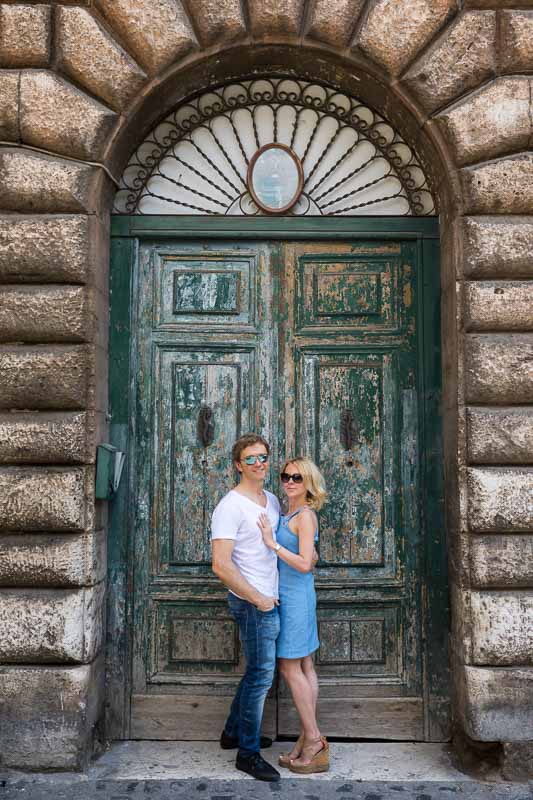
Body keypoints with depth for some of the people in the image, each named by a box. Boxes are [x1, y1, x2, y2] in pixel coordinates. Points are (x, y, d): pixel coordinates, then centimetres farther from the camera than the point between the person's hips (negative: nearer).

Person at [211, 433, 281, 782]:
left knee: (259, 671, 20)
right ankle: (248, 752, 15)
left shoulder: (272, 500, 9)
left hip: (270, 600, 9)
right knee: (261, 675, 0)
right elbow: (221, 565, -23)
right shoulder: (231, 506, -18)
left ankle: (234, 732, 37)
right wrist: (258, 599, -18)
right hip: (253, 603, -9)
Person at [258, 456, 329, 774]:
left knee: (291, 668, -3)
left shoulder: (305, 516, -15)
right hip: (291, 595, 9)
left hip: (295, 596, -9)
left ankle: (313, 740, 6)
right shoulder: (290, 513, 11)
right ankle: (311, 739, 20)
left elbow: (304, 564, -22)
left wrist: (272, 543, -23)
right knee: (304, 667, 12)